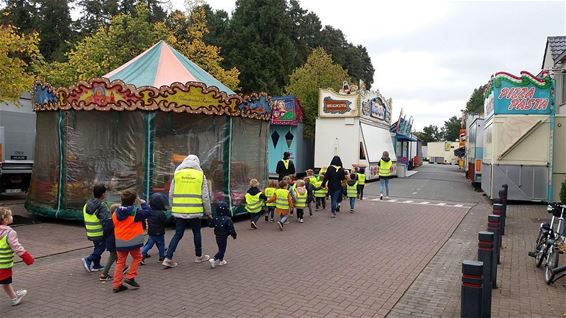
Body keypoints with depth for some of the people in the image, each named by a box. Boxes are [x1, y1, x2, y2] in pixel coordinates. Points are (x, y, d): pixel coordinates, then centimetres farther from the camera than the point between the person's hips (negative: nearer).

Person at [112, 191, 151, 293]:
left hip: (120, 242, 5)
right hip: (133, 241, -5)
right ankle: (130, 277, 8)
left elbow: (114, 225, 14)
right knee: (137, 257, 17)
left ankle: (117, 284, 11)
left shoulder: (116, 213, 4)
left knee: (120, 262, 12)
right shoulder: (136, 211, -13)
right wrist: (143, 203, 6)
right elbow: (148, 212, -7)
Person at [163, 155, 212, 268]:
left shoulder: (177, 174, 3)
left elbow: (171, 194, 7)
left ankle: (168, 258, 3)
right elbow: (205, 196, -1)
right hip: (195, 211, -2)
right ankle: (199, 256, 28)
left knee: (178, 234, 10)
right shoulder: (200, 175, -1)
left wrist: (173, 208, 20)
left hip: (179, 211, 2)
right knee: (196, 233, 15)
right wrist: (208, 212, 9)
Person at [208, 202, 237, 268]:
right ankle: (213, 260, -13)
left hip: (217, 237, 7)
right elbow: (231, 229, -17)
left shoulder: (215, 218, -3)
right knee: (222, 250, 0)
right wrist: (234, 235, 0)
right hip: (224, 237, -6)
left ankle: (221, 260, 30)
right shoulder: (228, 219, -19)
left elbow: (211, 225, 10)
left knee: (221, 249, 21)